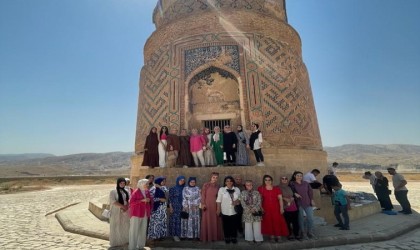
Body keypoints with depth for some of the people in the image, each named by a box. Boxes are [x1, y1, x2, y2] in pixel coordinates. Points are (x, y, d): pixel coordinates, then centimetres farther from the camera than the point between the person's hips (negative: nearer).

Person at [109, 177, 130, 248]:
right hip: (116, 212, -4)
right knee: (116, 227, 5)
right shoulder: (113, 191, -7)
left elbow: (129, 200, 4)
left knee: (125, 226, 9)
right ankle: (116, 242, 19)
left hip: (125, 212, 4)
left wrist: (126, 207, -14)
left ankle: (124, 240, 24)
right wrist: (123, 206, -18)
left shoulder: (126, 191, 8)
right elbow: (113, 201, -17)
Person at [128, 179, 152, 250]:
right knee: (134, 230, 2)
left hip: (145, 213, 6)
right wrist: (142, 200, -22)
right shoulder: (136, 192, -12)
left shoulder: (147, 192, 8)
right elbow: (131, 202, -18)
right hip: (136, 213, -6)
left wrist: (149, 200, 0)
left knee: (143, 230, 11)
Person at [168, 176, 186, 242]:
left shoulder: (184, 189, 7)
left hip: (182, 207, 4)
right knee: (174, 220, -2)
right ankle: (175, 235, 8)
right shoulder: (173, 188, -4)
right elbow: (170, 198, -5)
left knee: (180, 220, 6)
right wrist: (170, 207, -10)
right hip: (175, 207, -4)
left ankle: (179, 234, 18)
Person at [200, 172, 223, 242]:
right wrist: (203, 204, -12)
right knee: (207, 221, 4)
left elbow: (218, 196, 11)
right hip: (207, 205, -4)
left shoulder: (217, 186, 5)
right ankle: (206, 237, 17)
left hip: (215, 205, 4)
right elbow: (203, 195, -8)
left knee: (215, 221, 9)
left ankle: (215, 236, 23)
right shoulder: (206, 185, -9)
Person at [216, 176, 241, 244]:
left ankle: (234, 238, 27)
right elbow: (219, 200, -2)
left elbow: (240, 199, 9)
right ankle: (227, 238, 25)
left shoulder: (237, 189, 4)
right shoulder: (221, 189, -3)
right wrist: (218, 209, -3)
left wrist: (238, 201, -11)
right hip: (225, 211, -2)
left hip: (234, 211, 2)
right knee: (226, 225, 7)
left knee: (234, 225, 9)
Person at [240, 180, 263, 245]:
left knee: (257, 226, 5)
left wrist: (254, 208, -15)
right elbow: (242, 203, -5)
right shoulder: (243, 193, 1)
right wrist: (249, 209, -14)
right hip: (247, 212, 0)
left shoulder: (256, 192, 1)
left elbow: (259, 202, -3)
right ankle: (250, 239, 23)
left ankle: (258, 239, 20)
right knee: (248, 226, 8)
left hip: (256, 211, 0)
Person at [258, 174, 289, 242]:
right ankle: (272, 236, 16)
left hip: (276, 208, 0)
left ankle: (278, 235, 14)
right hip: (266, 208, 0)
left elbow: (280, 199, 1)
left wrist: (281, 208, -5)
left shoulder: (276, 188, 2)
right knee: (268, 222, 4)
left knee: (277, 221, 0)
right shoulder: (261, 188, 0)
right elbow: (259, 199, 2)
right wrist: (260, 207, -4)